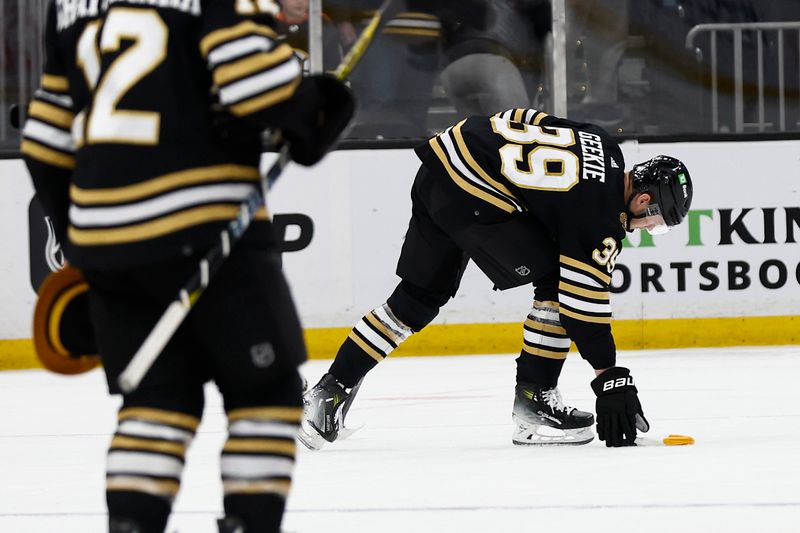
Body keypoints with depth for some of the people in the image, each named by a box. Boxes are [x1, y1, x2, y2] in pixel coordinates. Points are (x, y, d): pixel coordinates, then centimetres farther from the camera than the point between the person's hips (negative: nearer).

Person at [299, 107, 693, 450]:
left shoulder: (604, 148, 12)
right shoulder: (601, 215, -11)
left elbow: (520, 120, 23)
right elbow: (584, 297, -12)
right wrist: (610, 377, -8)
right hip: (474, 196, -9)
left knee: (420, 297, 18)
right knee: (557, 282, -3)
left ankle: (330, 391, 21)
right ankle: (532, 403, 1)